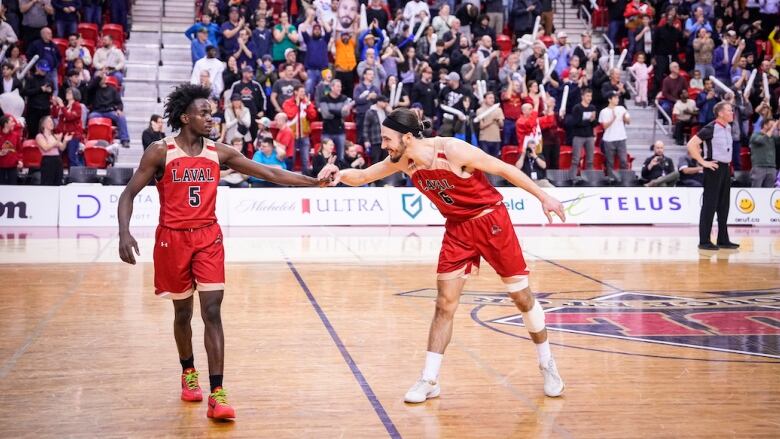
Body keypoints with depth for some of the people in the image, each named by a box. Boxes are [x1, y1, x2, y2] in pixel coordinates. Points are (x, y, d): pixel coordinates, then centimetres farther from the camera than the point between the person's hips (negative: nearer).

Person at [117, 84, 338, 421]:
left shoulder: (219, 153, 2)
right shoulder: (160, 152, -6)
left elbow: (270, 173, 2)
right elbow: (129, 193, -5)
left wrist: (314, 181, -5)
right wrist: (124, 232, -21)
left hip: (208, 238, 2)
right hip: (173, 239, -1)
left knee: (212, 311, -10)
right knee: (183, 312, 12)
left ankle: (217, 394, -13)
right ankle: (188, 372, 39)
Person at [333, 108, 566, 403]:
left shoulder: (453, 150, -25)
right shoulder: (403, 161, -8)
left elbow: (504, 169, -17)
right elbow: (363, 176, 2)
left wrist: (543, 197, -15)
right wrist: (341, 175, -21)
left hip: (491, 220, -4)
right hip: (457, 229, 5)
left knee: (522, 297, 4)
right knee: (445, 305, -2)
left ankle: (547, 365, 23)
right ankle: (429, 381, 4)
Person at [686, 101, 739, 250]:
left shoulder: (728, 128, 10)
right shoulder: (710, 128, -15)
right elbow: (691, 144, -20)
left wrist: (727, 160, 16)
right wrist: (703, 162, -18)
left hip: (725, 168, 8)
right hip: (714, 168, -8)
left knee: (724, 205, 11)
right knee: (709, 205, -6)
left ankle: (723, 240, 17)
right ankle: (704, 241, -2)